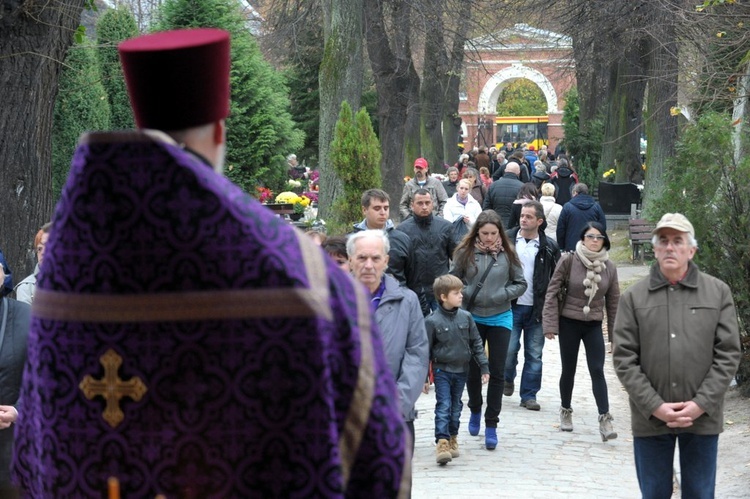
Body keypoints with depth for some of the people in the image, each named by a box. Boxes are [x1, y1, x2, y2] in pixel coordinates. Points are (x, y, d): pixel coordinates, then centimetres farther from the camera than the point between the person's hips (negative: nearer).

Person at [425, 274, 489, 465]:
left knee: (456, 406, 14)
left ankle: (452, 438, 27)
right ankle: (442, 443, -14)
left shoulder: (465, 317, 1)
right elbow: (426, 349, -6)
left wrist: (484, 367, 4)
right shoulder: (432, 321, -11)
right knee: (443, 406, -11)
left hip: (461, 370, 4)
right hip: (442, 370, -4)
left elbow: (476, 343, 8)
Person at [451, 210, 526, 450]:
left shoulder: (507, 254, -4)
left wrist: (502, 295, -11)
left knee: (497, 372, 1)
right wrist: (466, 295, -12)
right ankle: (475, 410, 37)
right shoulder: (466, 253, -5)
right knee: (472, 369, 11)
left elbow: (521, 284, 3)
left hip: (500, 319, 0)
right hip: (472, 318, 0)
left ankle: (491, 425, 9)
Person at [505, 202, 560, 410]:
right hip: (511, 306, 0)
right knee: (509, 349, -2)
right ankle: (508, 379, 28)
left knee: (534, 354, 5)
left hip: (537, 308, 0)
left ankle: (529, 395, 15)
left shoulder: (549, 247, 1)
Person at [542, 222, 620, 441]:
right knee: (568, 370, 10)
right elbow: (553, 292, -7)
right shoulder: (568, 261, -10)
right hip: (569, 322, -1)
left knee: (597, 371, -7)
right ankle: (566, 411, 30)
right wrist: (550, 324, -10)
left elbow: (613, 301, 6)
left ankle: (604, 420, -9)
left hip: (594, 325, 1)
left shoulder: (609, 267, -1)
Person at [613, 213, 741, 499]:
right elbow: (624, 358, -1)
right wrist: (655, 406, -11)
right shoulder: (633, 298, 3)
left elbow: (728, 354, -1)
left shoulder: (718, 293, 3)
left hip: (703, 419, 0)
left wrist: (701, 404, -10)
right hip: (650, 420, 0)